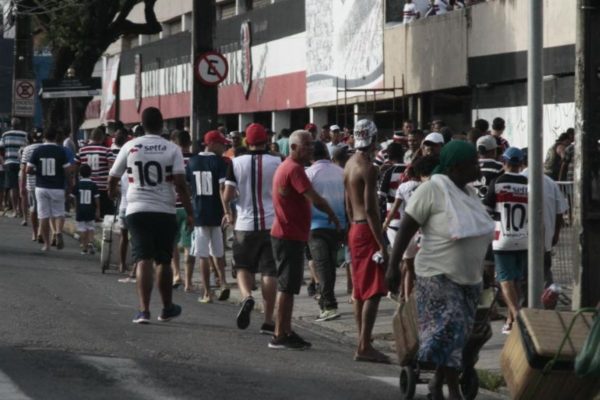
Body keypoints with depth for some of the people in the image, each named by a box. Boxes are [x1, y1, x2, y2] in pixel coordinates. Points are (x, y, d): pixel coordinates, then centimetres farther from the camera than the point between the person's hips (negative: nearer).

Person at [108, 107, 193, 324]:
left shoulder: (130, 147, 1)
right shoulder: (172, 149, -3)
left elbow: (113, 177, 11)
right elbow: (180, 184, -10)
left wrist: (112, 193, 33)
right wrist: (189, 212, -5)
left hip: (137, 210, 0)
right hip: (165, 211, 0)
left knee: (143, 260, -4)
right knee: (164, 261, 15)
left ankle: (144, 310, -17)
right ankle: (167, 308, 27)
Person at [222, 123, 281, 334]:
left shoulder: (237, 163, -2)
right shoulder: (277, 163, -3)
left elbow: (227, 195, -5)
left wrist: (228, 214, 14)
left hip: (245, 224, 0)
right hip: (271, 223, 0)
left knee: (243, 266, 16)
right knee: (269, 271, 5)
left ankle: (246, 296, -13)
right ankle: (268, 320, 5)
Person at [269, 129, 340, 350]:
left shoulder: (285, 167, 17)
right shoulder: (294, 169, -16)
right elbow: (315, 199, -21)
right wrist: (332, 215, -7)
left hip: (286, 234, 10)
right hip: (290, 236, -10)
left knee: (288, 286, 14)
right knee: (287, 286, -6)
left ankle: (285, 332, 20)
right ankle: (280, 336, -4)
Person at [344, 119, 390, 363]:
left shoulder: (349, 164, 12)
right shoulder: (368, 168, -16)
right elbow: (370, 209, -21)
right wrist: (382, 245, -20)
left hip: (354, 230, 10)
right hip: (368, 231, -10)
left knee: (360, 291, 13)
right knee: (373, 292, -9)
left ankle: (363, 343, 18)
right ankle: (364, 347, -13)